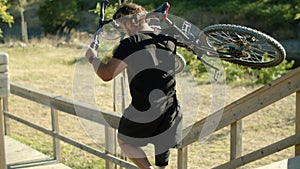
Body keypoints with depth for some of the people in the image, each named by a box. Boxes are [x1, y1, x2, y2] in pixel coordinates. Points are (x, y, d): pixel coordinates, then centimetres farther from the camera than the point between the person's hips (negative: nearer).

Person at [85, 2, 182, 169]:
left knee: (125, 141, 17)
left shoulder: (130, 44, -14)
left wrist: (92, 58, 3)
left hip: (143, 109, -5)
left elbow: (106, 74, -15)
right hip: (169, 109, 5)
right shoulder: (167, 40, 4)